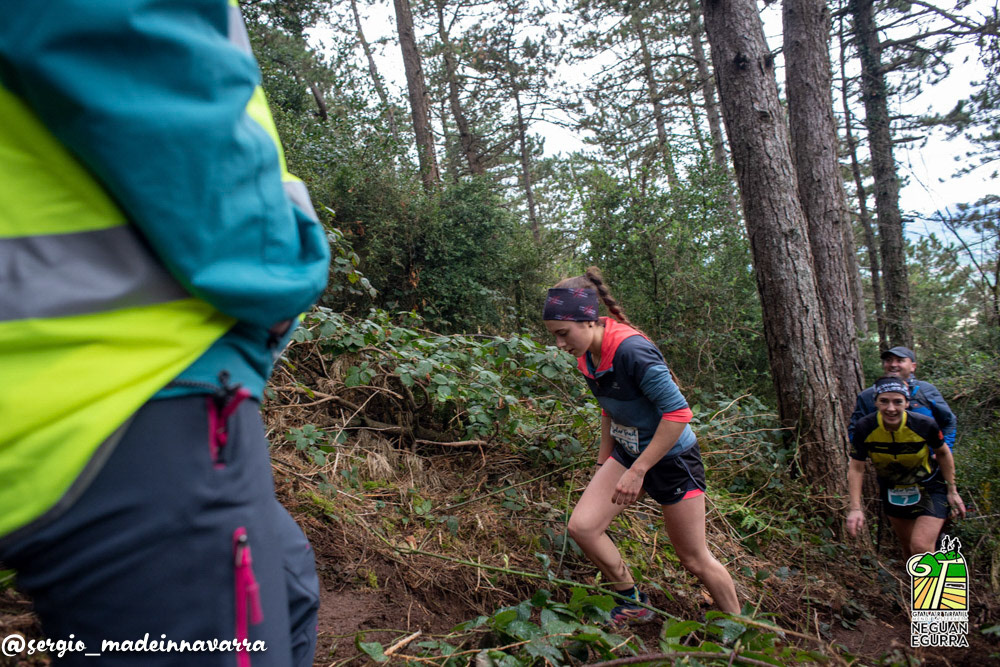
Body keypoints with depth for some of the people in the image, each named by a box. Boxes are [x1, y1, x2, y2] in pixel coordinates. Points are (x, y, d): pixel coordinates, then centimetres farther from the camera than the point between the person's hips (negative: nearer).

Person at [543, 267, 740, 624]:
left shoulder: (632, 350, -29)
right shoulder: (587, 356, -3)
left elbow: (678, 412, -28)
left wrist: (637, 471, -25)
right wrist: (603, 464, 16)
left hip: (671, 458, -7)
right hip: (627, 452, 7)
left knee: (694, 560, 5)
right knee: (582, 526, -7)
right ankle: (633, 603, 14)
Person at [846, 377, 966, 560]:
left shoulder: (924, 425, -26)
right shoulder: (865, 428, -23)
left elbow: (943, 454, -5)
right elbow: (856, 469, -16)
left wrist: (952, 491, -1)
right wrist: (855, 508, -22)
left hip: (928, 488, -2)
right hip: (893, 491, 2)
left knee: (921, 547, -17)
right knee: (908, 549, 16)